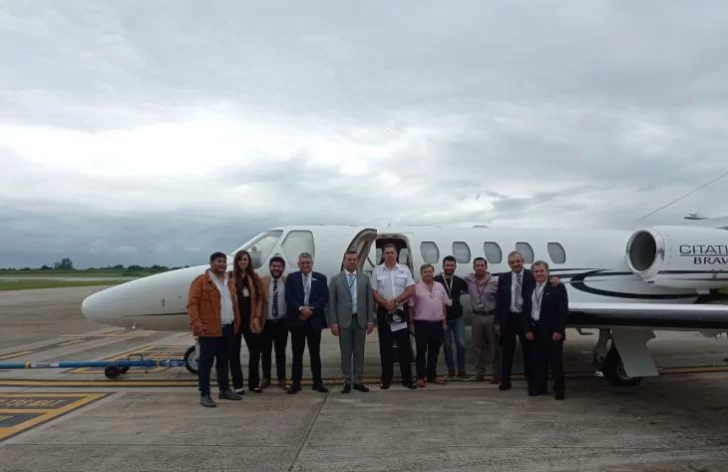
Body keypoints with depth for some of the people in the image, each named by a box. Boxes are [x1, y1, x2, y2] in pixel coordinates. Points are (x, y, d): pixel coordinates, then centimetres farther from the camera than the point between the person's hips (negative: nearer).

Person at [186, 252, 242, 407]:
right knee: (206, 362, -1)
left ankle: (224, 390, 27)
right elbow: (192, 303, -12)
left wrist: (237, 322, 16)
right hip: (209, 330, -7)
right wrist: (196, 323, -21)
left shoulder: (230, 281, 16)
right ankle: (204, 395, 5)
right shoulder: (200, 281, -7)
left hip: (228, 328, 7)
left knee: (224, 361, 16)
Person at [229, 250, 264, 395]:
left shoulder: (254, 278, 7)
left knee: (255, 350, 5)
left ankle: (254, 383, 17)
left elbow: (259, 299, 6)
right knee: (235, 352, 5)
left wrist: (257, 317, -3)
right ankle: (237, 384, 13)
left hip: (250, 320, 3)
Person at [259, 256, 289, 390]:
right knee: (265, 352, 9)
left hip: (282, 322, 0)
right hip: (266, 322, 0)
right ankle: (266, 378, 25)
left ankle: (281, 379, 21)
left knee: (281, 351, 10)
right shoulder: (262, 281, -4)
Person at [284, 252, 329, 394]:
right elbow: (289, 297, -5)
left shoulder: (320, 278, 6)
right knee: (297, 353, 5)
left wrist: (311, 309, -13)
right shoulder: (291, 278, 5)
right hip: (297, 319, 0)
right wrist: (301, 309, -18)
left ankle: (317, 382, 15)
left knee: (315, 353, 7)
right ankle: (295, 383, 11)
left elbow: (325, 298, -3)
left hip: (314, 320, 1)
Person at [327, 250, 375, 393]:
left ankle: (358, 381, 17)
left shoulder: (365, 279, 7)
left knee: (359, 353, 8)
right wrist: (333, 322, -7)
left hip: (360, 320, 2)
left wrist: (370, 320, 0)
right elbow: (332, 303, -1)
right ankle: (347, 382, 13)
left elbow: (370, 300, 6)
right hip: (344, 321, -2)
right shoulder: (335, 279, 2)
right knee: (345, 354, 5)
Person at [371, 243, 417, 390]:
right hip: (384, 311, 0)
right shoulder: (377, 270, 2)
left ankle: (407, 378, 10)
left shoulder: (404, 269, 3)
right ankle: (386, 379, 13)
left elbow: (411, 290, -3)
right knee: (385, 346, 5)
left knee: (404, 346, 2)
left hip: (402, 310, 0)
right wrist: (387, 304, -15)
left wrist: (395, 301, -13)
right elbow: (374, 292, -1)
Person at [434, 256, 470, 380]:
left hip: (458, 317, 2)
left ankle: (461, 370, 12)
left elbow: (468, 290, 21)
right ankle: (450, 370, 19)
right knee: (447, 345, 7)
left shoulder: (459, 281, 3)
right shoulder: (436, 280, -9)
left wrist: (460, 294, 7)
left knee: (461, 344, -2)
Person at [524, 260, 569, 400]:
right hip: (536, 330, 6)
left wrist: (558, 330, -18)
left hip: (552, 331, -6)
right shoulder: (531, 289, 11)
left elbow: (563, 310, -13)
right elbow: (528, 310, 11)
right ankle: (539, 387, 20)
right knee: (538, 360, 11)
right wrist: (528, 329, 3)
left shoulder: (557, 287, -8)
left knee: (556, 361, 2)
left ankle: (559, 389, 10)